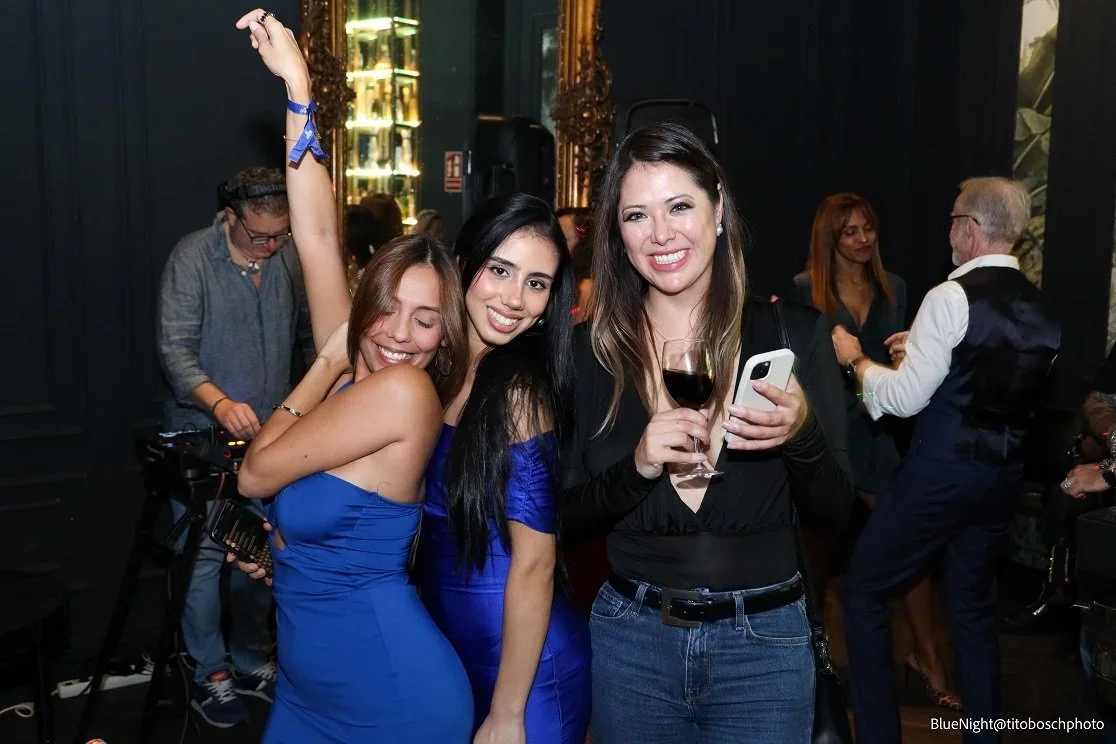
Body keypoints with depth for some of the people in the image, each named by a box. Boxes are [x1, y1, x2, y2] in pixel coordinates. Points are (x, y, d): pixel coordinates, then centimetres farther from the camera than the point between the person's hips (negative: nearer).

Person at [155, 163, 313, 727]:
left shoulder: (289, 258, 3)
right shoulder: (192, 257, -11)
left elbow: (308, 333, 14)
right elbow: (175, 349, -17)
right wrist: (220, 402, -33)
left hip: (268, 433, 4)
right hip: (202, 435, -4)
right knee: (203, 554, -1)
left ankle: (251, 663, 28)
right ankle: (210, 676, 15)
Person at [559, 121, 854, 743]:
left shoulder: (794, 332, -7)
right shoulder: (591, 349, -5)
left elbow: (836, 506, -4)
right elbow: (567, 517, -2)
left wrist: (801, 435, -23)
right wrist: (638, 468, -21)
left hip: (764, 640, -1)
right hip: (631, 638, 1)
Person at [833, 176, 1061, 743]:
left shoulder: (952, 297, -15)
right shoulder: (1039, 307, 8)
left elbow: (905, 398, -16)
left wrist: (855, 360, 0)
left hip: (943, 471, -7)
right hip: (1004, 471, 8)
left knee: (864, 591, 5)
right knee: (973, 603, 20)